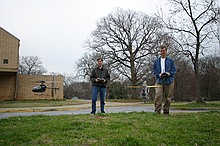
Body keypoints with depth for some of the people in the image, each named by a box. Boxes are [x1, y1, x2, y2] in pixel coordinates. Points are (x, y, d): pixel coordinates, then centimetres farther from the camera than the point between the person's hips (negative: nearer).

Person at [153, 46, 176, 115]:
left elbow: (174, 70, 7)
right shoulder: (156, 61, 12)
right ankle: (157, 111, -10)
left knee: (168, 97, 4)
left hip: (169, 81, 0)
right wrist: (159, 74, -8)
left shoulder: (171, 61, 9)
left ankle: (166, 111, 16)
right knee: (158, 96, -12)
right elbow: (154, 70, 10)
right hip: (159, 81, 0)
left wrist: (169, 73, -13)